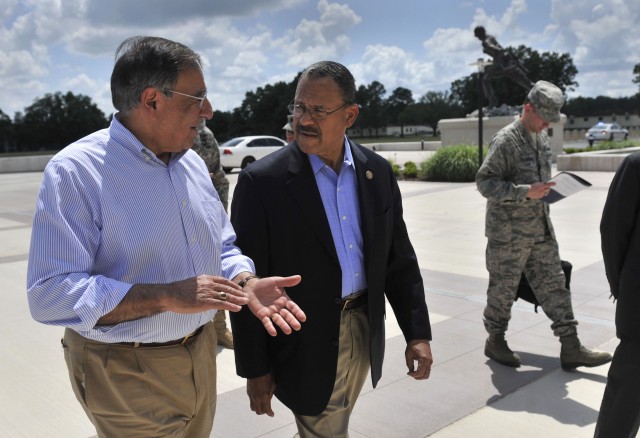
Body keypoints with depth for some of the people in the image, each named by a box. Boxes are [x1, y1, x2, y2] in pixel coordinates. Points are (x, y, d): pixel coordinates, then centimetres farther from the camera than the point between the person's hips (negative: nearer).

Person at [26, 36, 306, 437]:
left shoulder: (193, 163, 4)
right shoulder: (75, 170, -19)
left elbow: (222, 247, 12)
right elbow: (51, 293, -24)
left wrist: (246, 284, -10)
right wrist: (167, 296, -29)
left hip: (200, 354, 7)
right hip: (127, 373, -6)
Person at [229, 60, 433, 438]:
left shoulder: (378, 172, 0)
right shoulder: (262, 181, -15)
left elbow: (399, 259, 5)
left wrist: (418, 333, 1)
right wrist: (255, 369, -10)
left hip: (364, 332, 5)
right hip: (306, 345, -5)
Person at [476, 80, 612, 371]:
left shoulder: (542, 138, 9)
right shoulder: (505, 140, -15)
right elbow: (484, 183, -19)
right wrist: (526, 192, -26)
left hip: (540, 229, 8)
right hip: (508, 232, -7)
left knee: (553, 285, 8)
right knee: (503, 288, 7)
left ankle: (570, 348, 15)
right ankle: (495, 341, 25)